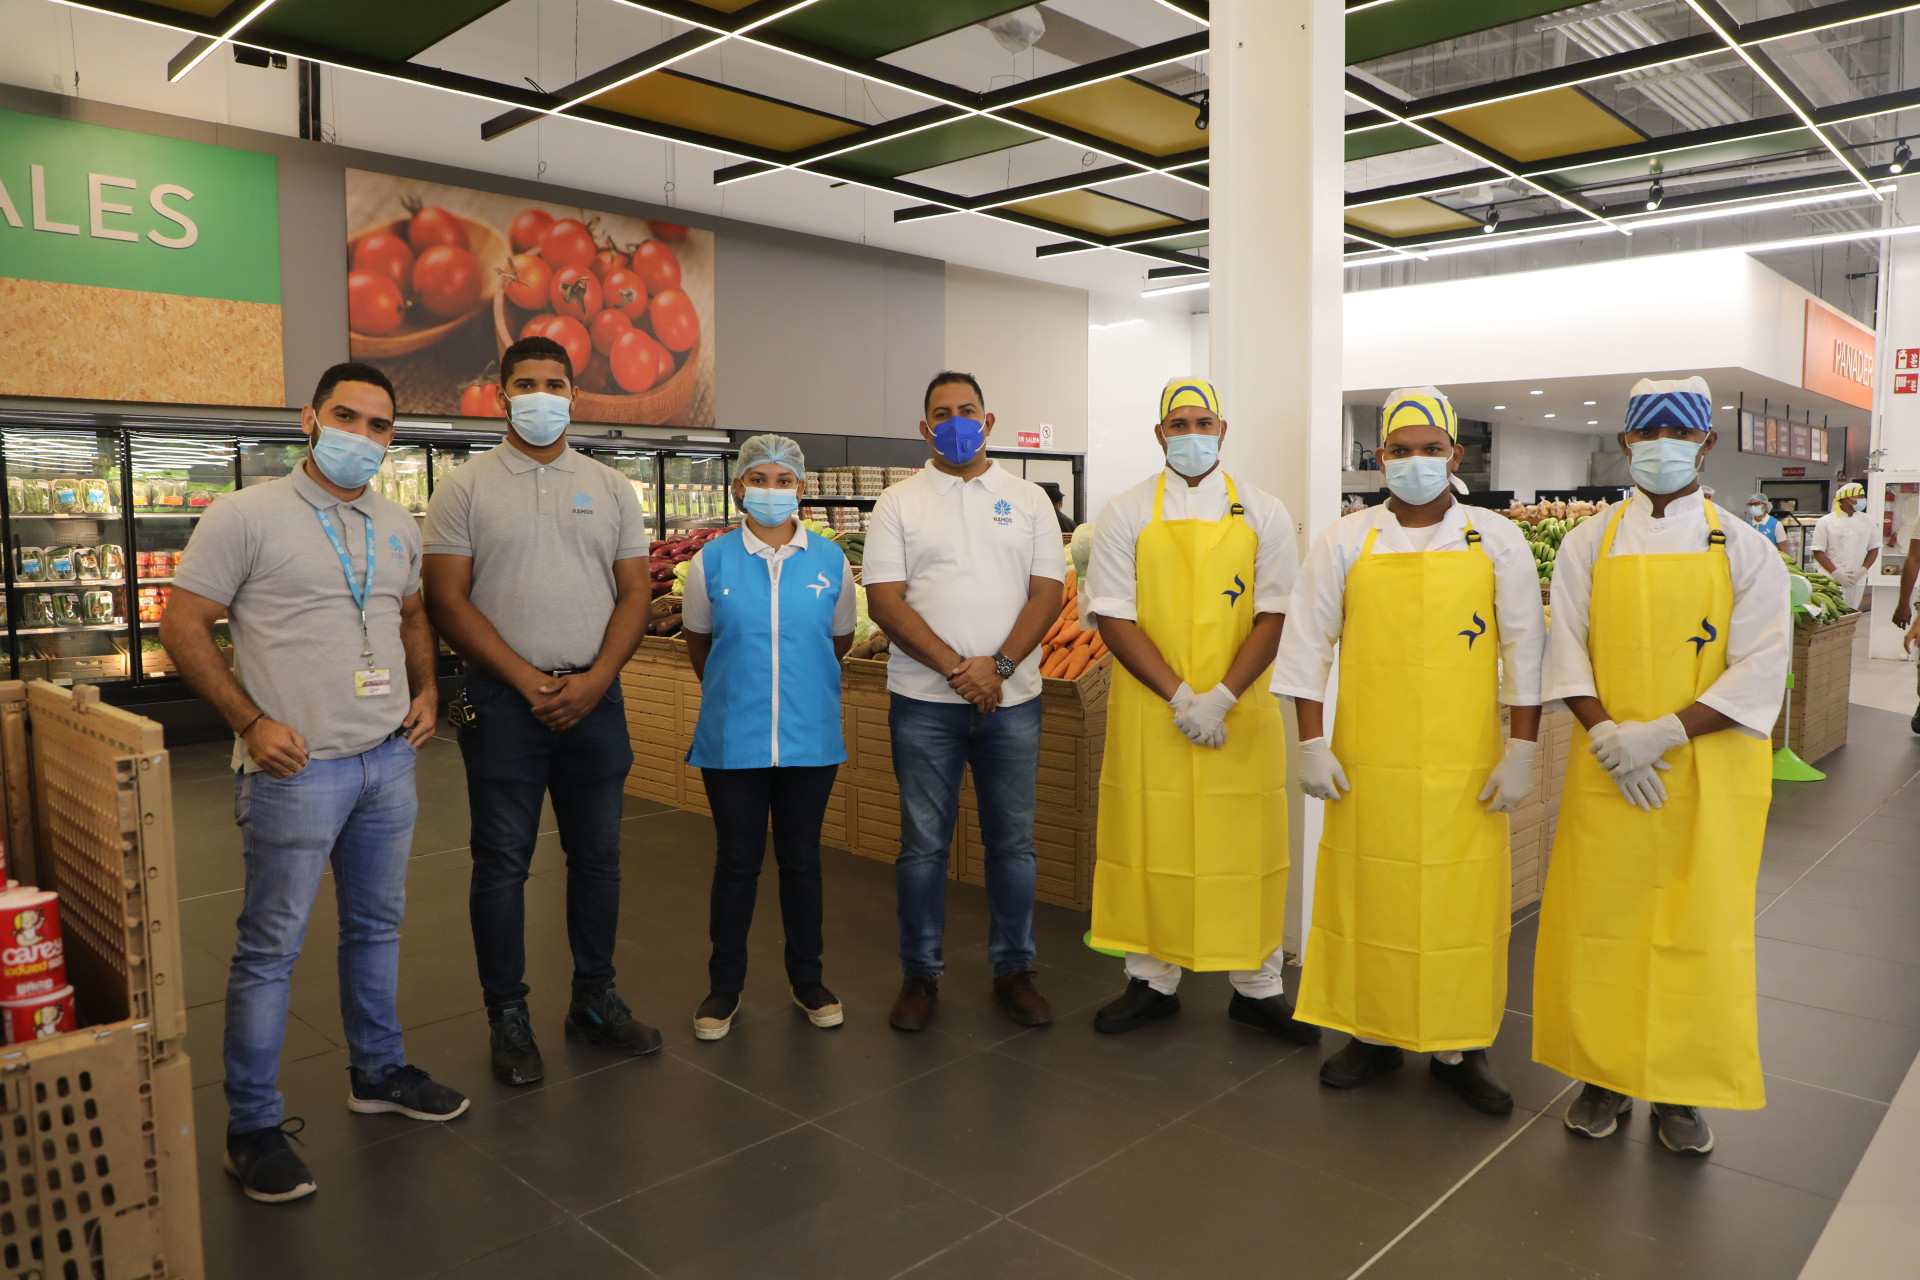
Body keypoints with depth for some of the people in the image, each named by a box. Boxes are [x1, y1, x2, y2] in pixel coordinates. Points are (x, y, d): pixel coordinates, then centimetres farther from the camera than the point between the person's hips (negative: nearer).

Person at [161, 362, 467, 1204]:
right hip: (297, 768, -6)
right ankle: (252, 1127, 16)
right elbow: (182, 626, -8)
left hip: (388, 759, 6)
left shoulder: (398, 527, 11)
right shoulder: (246, 516, -8)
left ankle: (377, 1071, 35)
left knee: (377, 924, 18)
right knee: (271, 948, 3)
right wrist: (251, 722, -14)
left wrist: (426, 690, 7)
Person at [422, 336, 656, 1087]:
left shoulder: (610, 488, 9)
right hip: (504, 700, -2)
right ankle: (507, 1017, 18)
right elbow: (446, 599, -5)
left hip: (595, 697, 3)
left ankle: (594, 1000, 25)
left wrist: (595, 680, -9)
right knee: (502, 862, 4)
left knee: (597, 855, 10)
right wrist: (528, 681, -12)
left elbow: (635, 592, 5)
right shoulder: (465, 488, 2)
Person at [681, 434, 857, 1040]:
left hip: (810, 738, 1)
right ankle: (725, 984, 24)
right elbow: (698, 641, 12)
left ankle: (807, 978, 28)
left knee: (801, 859, 11)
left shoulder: (830, 561, 0)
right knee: (737, 861, 7)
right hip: (732, 740, -1)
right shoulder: (712, 561, -2)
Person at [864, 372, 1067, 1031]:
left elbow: (1047, 594, 1)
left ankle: (1013, 969, 23)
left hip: (1012, 698, 1)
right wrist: (957, 668, -14)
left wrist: (997, 665, -13)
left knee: (1012, 840, 8)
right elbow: (884, 600, -5)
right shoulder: (899, 502, 4)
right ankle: (920, 972, 20)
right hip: (923, 702, -1)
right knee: (923, 843, 6)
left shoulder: (1028, 499, 9)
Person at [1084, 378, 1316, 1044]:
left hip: (1242, 712, 1)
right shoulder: (1126, 515, 4)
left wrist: (1221, 697, -14)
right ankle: (1152, 980, 23)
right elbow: (1113, 616, -3)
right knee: (1150, 840, 6)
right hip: (1148, 713, 0)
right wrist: (1179, 695, -13)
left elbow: (1274, 615, 0)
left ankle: (1257, 987, 22)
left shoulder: (1262, 514, 6)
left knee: (1247, 841, 5)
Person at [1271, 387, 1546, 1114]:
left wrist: (1521, 751, -2)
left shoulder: (1497, 542, 4)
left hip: (1464, 766, 0)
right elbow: (1309, 645, 4)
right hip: (1366, 761, 0)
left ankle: (1459, 1047, 21)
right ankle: (1372, 1033, 25)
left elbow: (1524, 652, 4)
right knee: (1365, 893, 7)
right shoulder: (1346, 542, 3)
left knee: (1462, 899, 4)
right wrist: (1312, 743, -2)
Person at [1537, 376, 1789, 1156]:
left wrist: (1663, 732, -17)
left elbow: (1761, 671, -6)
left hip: (1711, 773, -1)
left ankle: (1681, 1087, 24)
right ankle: (1604, 1074, 23)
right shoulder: (1590, 544, 5)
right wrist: (1606, 734, -14)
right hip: (1609, 768, 1)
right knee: (1597, 922, 5)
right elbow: (1565, 650, 1)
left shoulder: (1743, 549, 1)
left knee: (1700, 929, 6)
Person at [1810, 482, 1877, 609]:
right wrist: (1836, 573, -13)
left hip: (1857, 581, 4)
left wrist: (1862, 570, -2)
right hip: (1832, 581, -4)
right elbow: (1818, 551, -3)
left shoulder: (1867, 521, 12)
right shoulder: (1826, 521, -1)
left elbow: (1874, 549, 15)